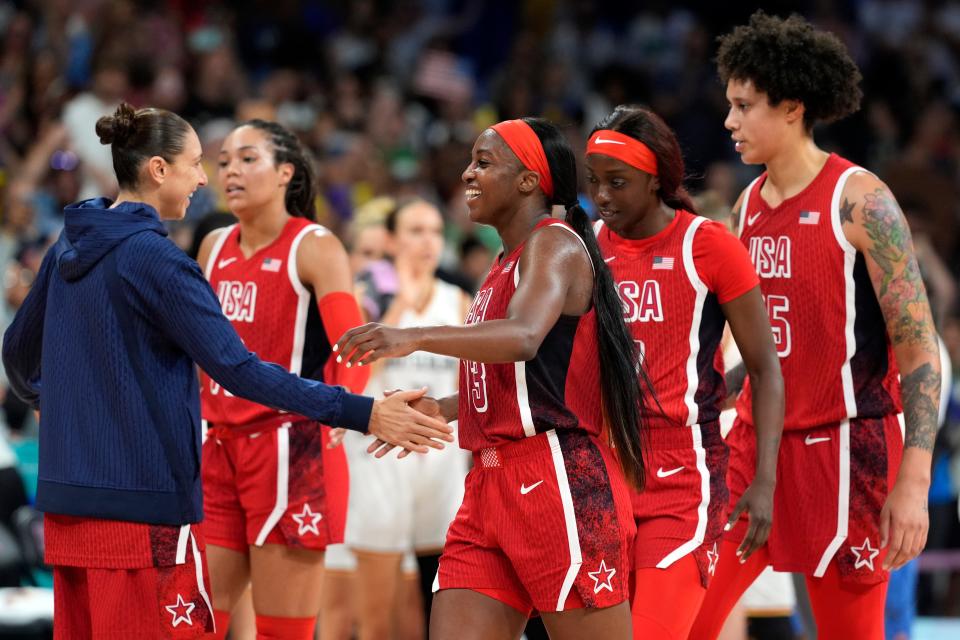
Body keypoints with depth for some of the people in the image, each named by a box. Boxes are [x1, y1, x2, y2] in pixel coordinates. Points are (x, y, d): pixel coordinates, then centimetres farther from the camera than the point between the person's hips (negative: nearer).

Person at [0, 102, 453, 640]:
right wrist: (363, 414, -21)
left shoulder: (68, 250, 10)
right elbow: (239, 370, -20)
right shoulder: (154, 258, -14)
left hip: (67, 500, 9)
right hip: (144, 506, -9)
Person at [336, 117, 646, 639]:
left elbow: (523, 338, -29)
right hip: (490, 488, 9)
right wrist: (436, 411, 30)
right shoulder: (506, 266, 21)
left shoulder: (556, 244, -8)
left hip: (560, 483, -9)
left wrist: (415, 338, -40)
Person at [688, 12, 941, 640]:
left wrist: (914, 481, -20)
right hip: (756, 446, 7)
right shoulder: (748, 206, 10)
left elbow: (919, 345, -14)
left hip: (843, 448, -7)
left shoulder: (858, 199, -11)